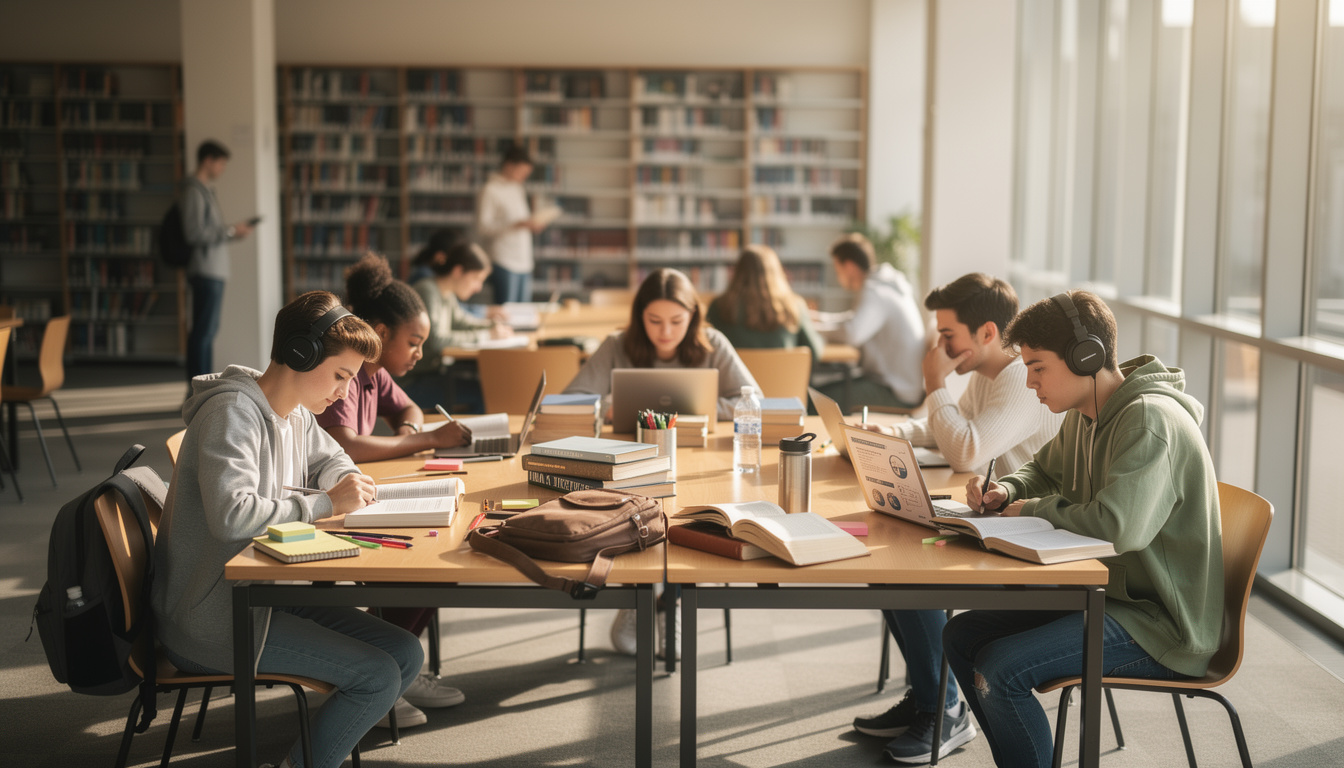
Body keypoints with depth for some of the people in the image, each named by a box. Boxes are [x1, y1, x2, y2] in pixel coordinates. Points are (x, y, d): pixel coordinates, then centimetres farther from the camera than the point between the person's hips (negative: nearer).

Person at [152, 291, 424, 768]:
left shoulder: (295, 414, 10)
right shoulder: (232, 411, -18)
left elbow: (330, 459, 30)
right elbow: (231, 514, -32)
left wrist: (349, 485, 5)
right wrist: (325, 504, -22)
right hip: (212, 620, -9)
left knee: (405, 654, 0)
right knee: (378, 677, -17)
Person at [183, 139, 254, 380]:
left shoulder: (206, 190, 19)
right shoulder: (194, 191, -11)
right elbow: (195, 233, -19)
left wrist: (234, 231, 8)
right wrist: (230, 231, -14)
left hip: (214, 271, 10)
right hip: (206, 271, -10)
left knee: (208, 329, 13)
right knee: (204, 331, -9)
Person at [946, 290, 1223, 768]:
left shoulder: (1149, 420, -22)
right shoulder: (1084, 416, 7)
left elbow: (1118, 526, -35)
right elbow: (1045, 470, 27)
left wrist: (1034, 510, -17)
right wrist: (1006, 491, 4)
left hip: (1160, 623, -10)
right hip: (1103, 594, 10)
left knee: (998, 670, -23)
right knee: (962, 635, 6)